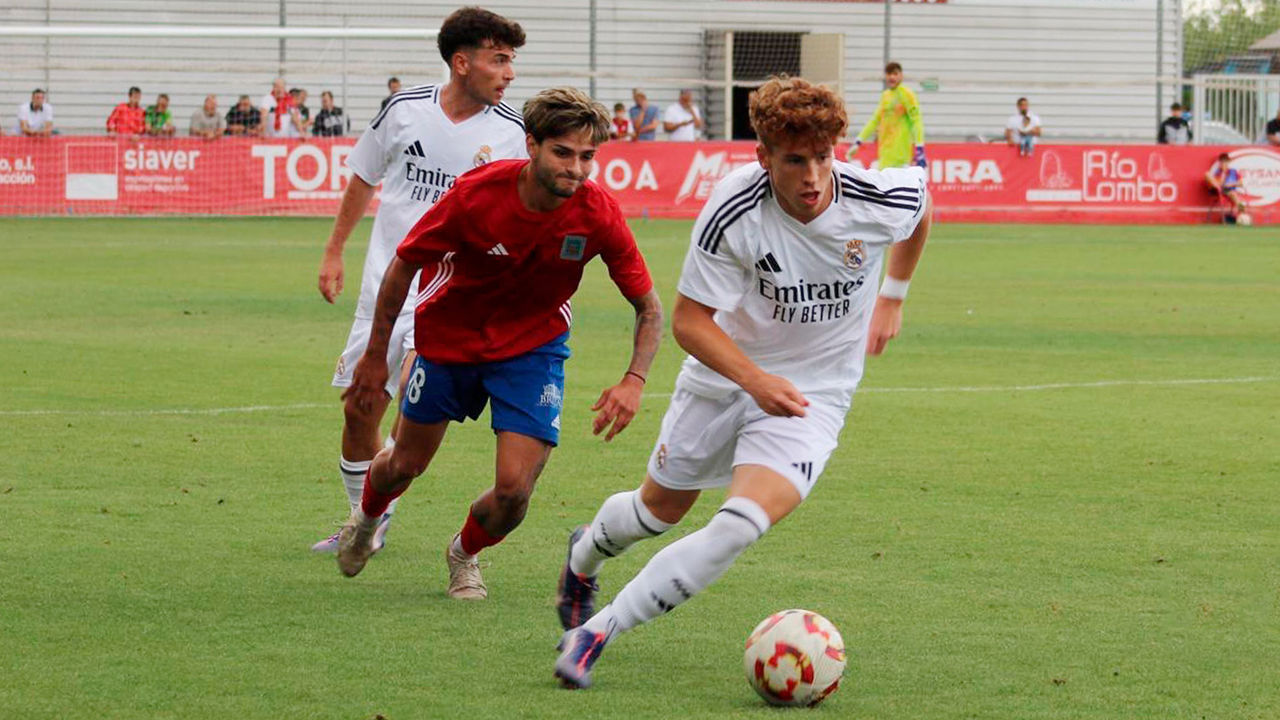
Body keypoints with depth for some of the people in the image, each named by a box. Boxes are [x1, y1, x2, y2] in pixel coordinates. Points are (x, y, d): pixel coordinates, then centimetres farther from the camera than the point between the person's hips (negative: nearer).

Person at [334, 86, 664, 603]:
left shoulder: (598, 214, -24)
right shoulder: (476, 195, -29)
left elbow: (648, 306, -11)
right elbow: (403, 265, -13)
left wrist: (634, 380, -28)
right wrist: (375, 356, -6)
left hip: (533, 344, 0)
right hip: (448, 336, 0)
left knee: (514, 490, -13)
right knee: (405, 466, 15)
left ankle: (464, 554, 23)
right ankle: (366, 517, 53)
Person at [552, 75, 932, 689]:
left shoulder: (880, 200, -21)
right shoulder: (733, 212, -26)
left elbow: (920, 199, 6)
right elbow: (689, 320, -18)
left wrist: (893, 296, 11)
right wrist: (757, 380, -32)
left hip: (814, 393, 0)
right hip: (724, 376, 0)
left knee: (742, 524, -23)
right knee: (660, 508, 20)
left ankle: (596, 632, -15)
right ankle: (583, 558, 56)